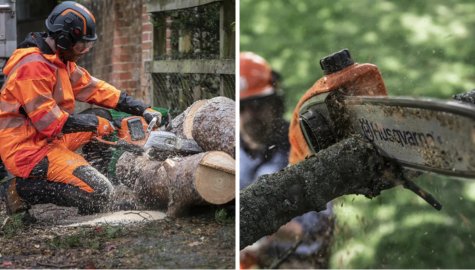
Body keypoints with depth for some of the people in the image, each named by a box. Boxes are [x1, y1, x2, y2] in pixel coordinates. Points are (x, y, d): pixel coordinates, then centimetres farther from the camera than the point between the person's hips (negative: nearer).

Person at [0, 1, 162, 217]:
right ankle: (23, 189, -7)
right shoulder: (33, 67, -22)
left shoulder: (60, 60, 9)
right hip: (28, 151, -10)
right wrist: (96, 123, -11)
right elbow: (50, 123, -23)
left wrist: (143, 110, 6)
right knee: (100, 193, -18)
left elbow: (92, 88, 11)